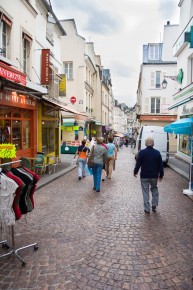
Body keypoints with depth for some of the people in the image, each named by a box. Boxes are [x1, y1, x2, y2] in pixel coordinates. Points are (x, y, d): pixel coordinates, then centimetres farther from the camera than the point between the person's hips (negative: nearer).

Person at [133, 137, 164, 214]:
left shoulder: (142, 152, -11)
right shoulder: (157, 153, -2)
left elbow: (138, 164, -8)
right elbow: (160, 165, 2)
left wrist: (135, 172, 7)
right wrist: (161, 175, 11)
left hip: (144, 176, -2)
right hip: (154, 176, 3)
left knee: (145, 192, 5)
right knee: (154, 189, 23)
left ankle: (147, 209, 8)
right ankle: (154, 205, 22)